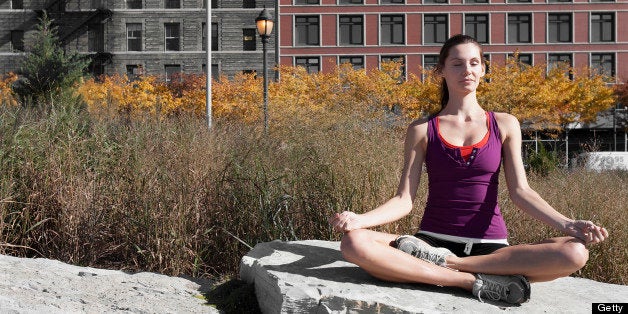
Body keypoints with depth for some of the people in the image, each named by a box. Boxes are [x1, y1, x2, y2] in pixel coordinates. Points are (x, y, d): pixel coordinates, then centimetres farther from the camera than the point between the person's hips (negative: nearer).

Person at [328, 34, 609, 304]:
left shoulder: (504, 125, 7)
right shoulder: (422, 130, 5)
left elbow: (520, 191, 1)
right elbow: (404, 199, -1)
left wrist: (566, 224, -16)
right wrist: (359, 219, -20)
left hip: (489, 247, 1)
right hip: (432, 240, -1)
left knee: (575, 253, -26)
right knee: (354, 242, -29)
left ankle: (445, 262, -22)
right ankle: (476, 282, -28)